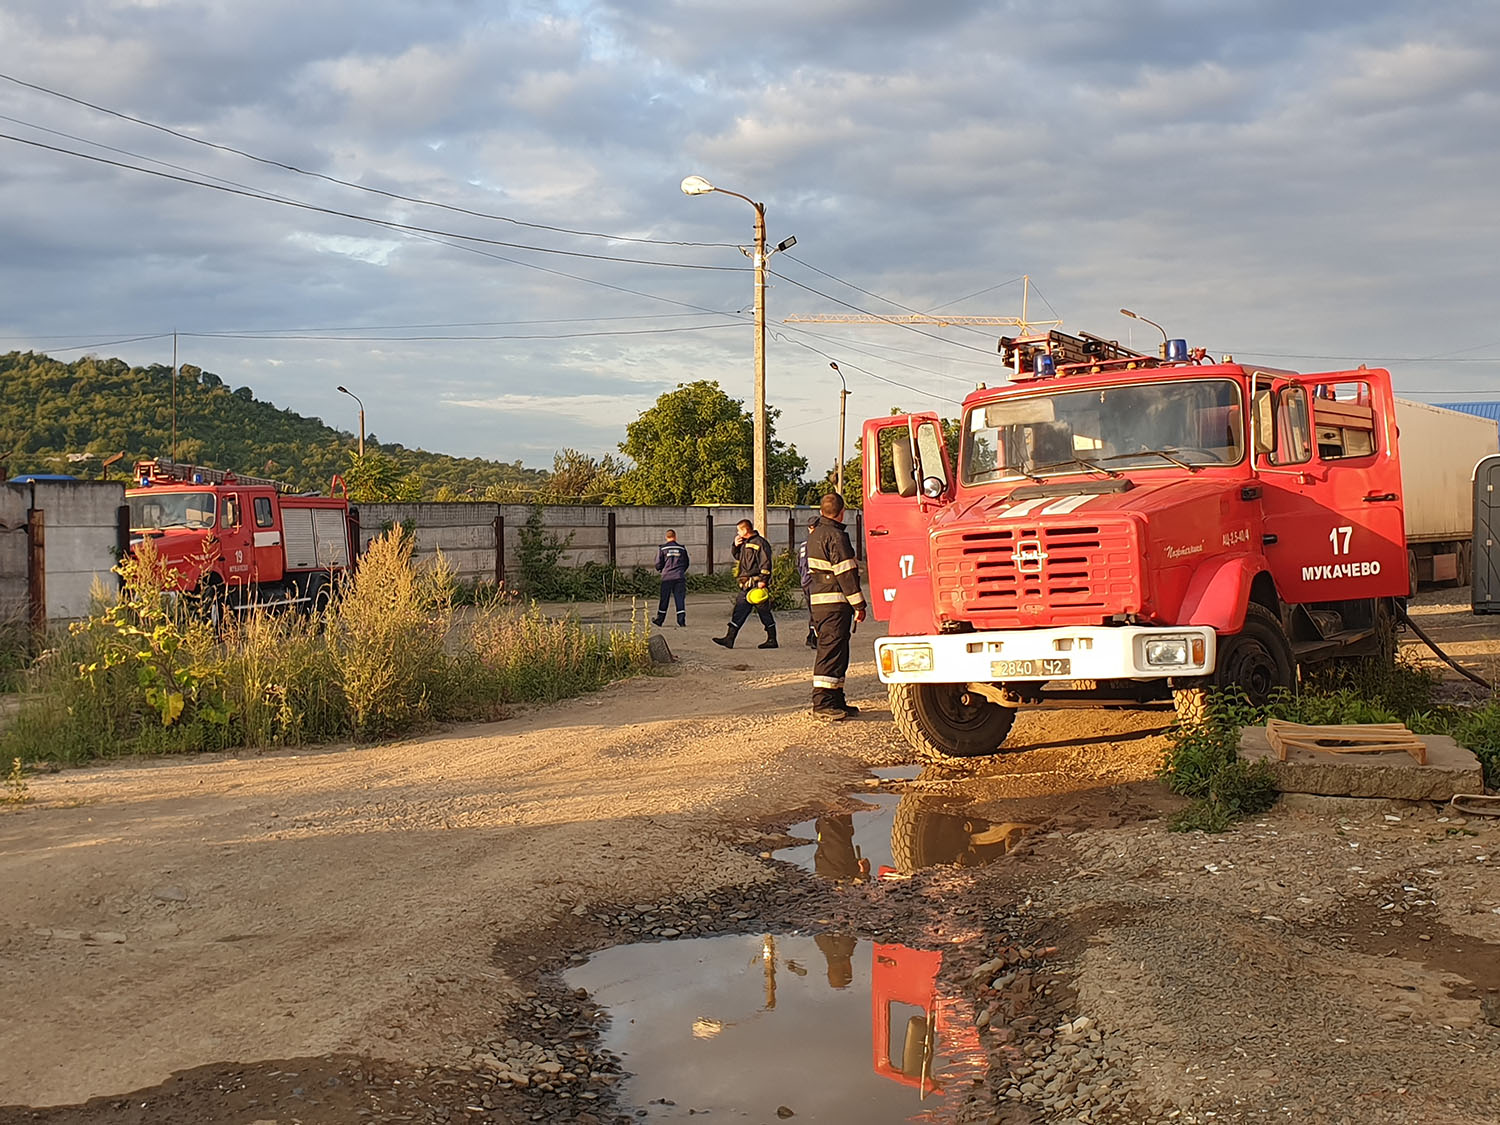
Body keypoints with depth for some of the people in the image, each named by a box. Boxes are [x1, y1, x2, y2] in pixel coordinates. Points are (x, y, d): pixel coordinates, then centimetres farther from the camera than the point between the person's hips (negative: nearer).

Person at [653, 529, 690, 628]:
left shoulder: (662, 548, -2)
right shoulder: (682, 548, 4)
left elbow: (658, 565, -3)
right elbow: (686, 563, 11)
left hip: (667, 577, -1)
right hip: (680, 577, 1)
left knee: (664, 600, 6)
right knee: (679, 599, 4)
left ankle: (659, 621, 13)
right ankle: (681, 621, -1)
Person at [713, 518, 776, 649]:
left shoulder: (759, 542, -10)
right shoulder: (744, 543, 18)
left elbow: (765, 563, -16)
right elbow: (737, 556, 32)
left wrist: (762, 580, -22)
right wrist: (735, 546, 13)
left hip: (757, 584, -9)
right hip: (746, 585, 9)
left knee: (764, 611, -2)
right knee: (739, 610, 6)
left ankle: (772, 640, 5)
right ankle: (729, 639, 6)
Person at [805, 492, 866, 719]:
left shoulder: (815, 533, 15)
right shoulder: (836, 536, -15)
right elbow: (846, 572, -17)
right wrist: (859, 604, -14)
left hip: (818, 599, 10)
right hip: (835, 602, -10)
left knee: (833, 651, 14)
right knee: (832, 652, -8)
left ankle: (836, 701, 19)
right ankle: (822, 703, -10)